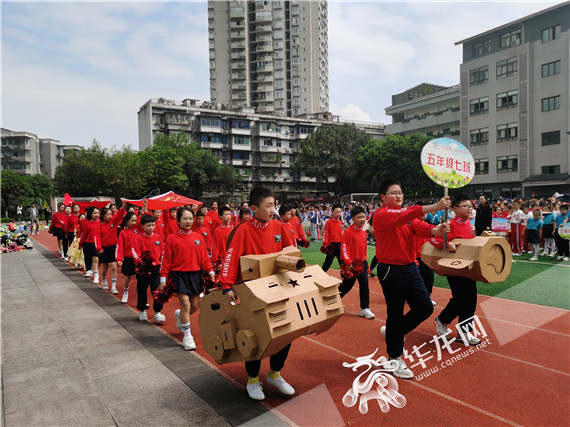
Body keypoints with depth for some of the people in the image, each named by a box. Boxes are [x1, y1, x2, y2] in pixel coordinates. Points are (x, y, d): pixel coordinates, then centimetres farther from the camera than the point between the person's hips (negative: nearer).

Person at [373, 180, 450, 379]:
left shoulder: (407, 214, 12)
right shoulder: (381, 215, -12)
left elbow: (420, 227, -5)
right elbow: (402, 217, -31)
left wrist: (436, 230, -28)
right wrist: (435, 207, -38)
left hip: (410, 267, 7)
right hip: (391, 271, -7)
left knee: (425, 307, 6)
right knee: (395, 313, 4)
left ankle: (393, 332, 30)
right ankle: (395, 358, 23)